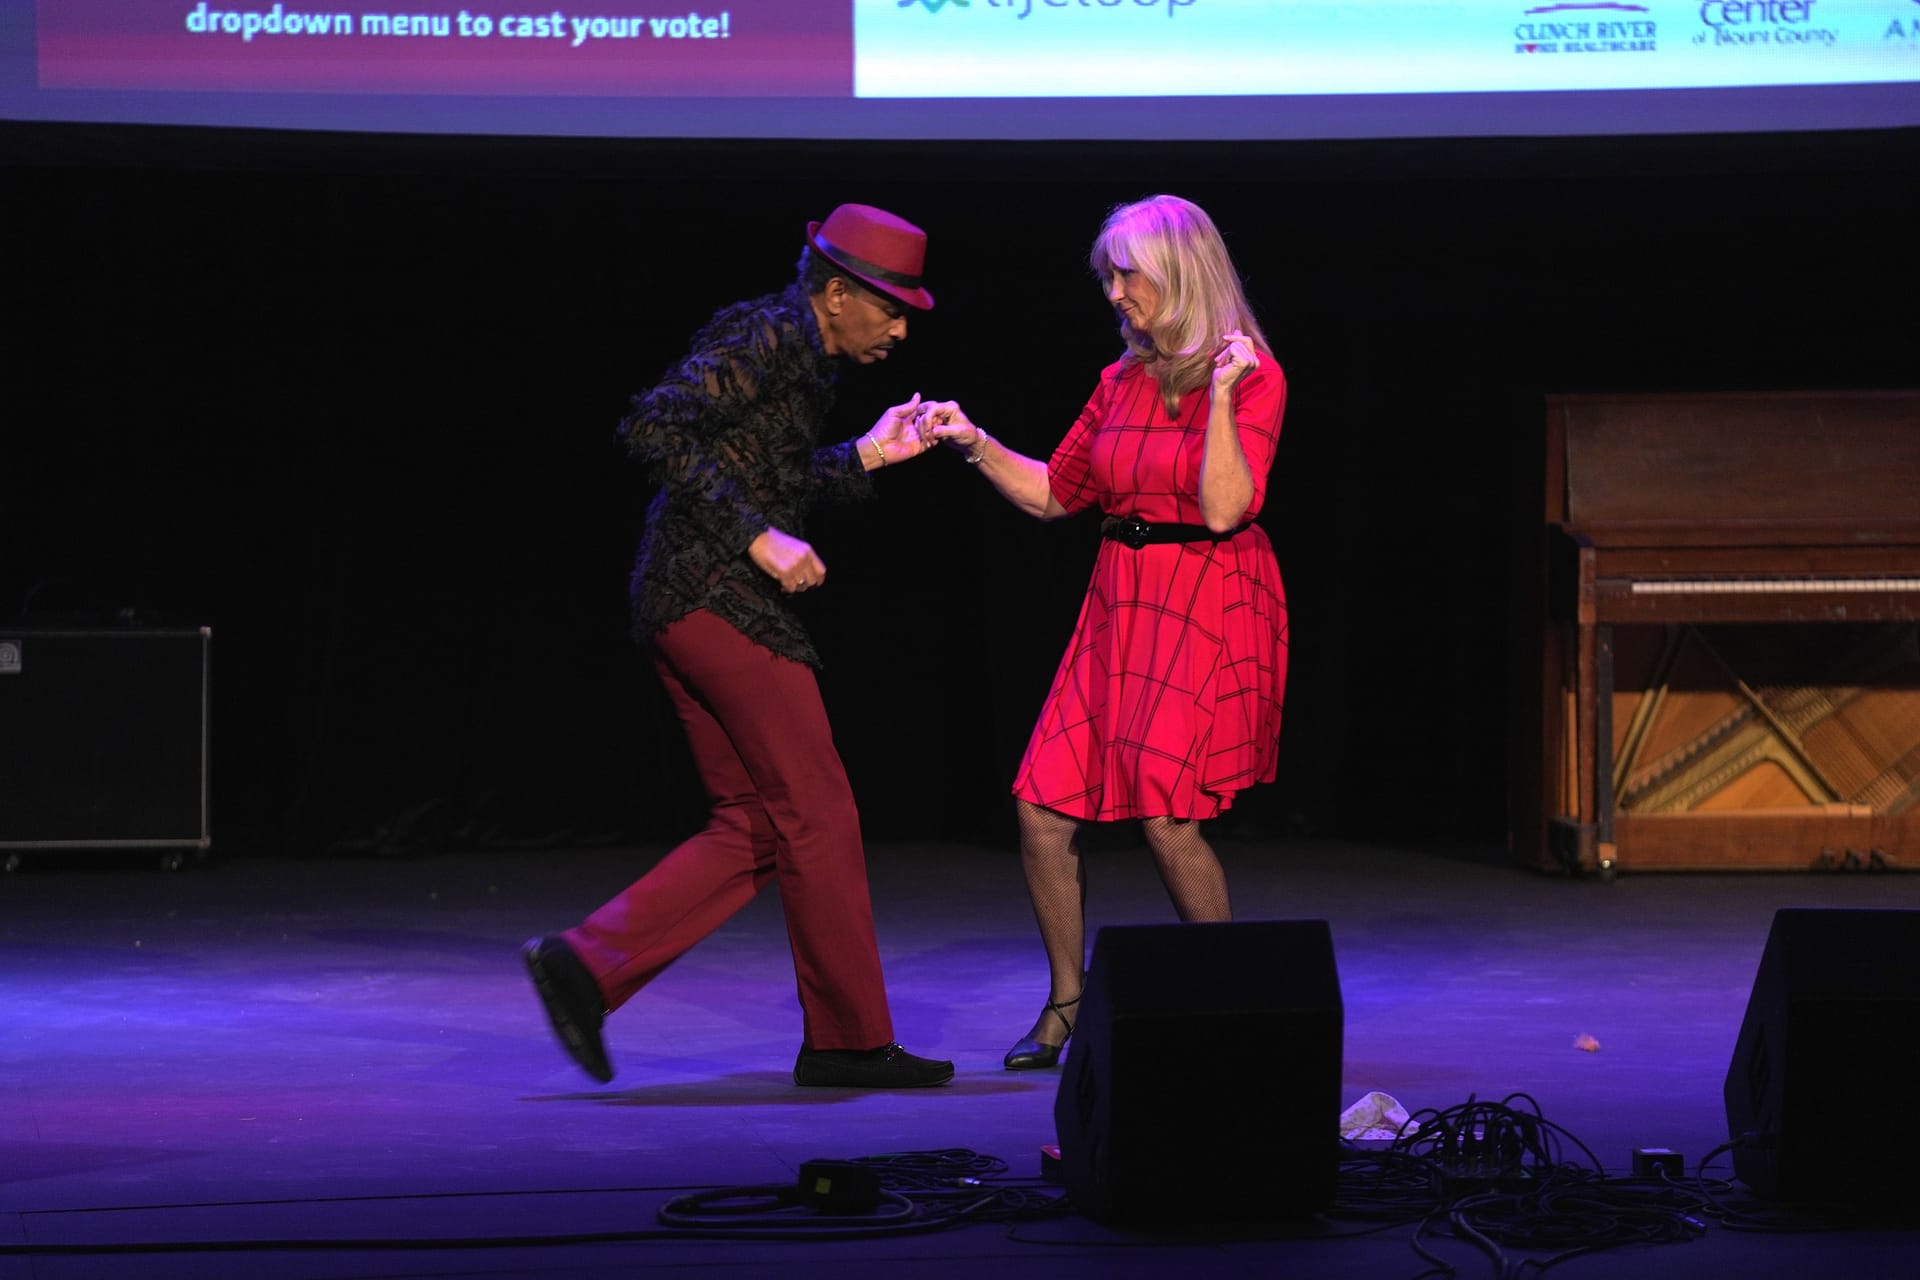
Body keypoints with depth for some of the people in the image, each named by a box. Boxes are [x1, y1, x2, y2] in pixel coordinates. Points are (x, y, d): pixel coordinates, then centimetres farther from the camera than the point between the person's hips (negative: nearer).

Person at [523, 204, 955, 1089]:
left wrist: (865, 456, 16)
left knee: (753, 832, 8)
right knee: (817, 817, -4)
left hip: (690, 608, 10)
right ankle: (850, 1040, 4)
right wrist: (758, 537, -21)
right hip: (716, 596, -10)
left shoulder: (802, 357, 18)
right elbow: (654, 428, -22)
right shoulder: (765, 336, -12)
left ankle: (586, 965, 2)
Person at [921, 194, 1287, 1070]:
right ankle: (1067, 1007, 15)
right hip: (1120, 602, 7)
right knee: (1042, 807, -1)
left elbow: (1223, 508, -17)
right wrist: (973, 443, 7)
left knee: (1166, 813, -16)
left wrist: (1221, 395, -24)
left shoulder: (1253, 377, -7)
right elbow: (1053, 493, 18)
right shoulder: (1124, 380, 11)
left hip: (1209, 607, -6)